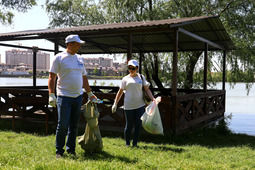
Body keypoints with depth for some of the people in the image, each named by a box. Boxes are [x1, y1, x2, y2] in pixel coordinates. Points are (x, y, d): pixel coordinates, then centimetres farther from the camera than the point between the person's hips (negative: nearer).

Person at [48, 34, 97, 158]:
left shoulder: (80, 59, 14)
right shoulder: (59, 58, -3)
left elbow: (84, 77, 21)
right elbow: (52, 77, -6)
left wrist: (90, 93, 20)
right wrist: (51, 95, -15)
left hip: (78, 96, 5)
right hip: (64, 97, -5)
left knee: (74, 125, 10)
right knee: (62, 125, -5)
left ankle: (71, 149, 20)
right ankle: (59, 151, 9)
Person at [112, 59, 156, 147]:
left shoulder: (141, 77, 10)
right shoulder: (125, 79, 6)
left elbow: (147, 89, 8)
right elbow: (120, 92, 10)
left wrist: (152, 98, -7)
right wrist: (115, 104, 6)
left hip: (140, 105, 2)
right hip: (128, 105, -2)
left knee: (138, 124, 2)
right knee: (129, 125, 2)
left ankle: (135, 143, 15)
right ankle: (127, 143, 19)